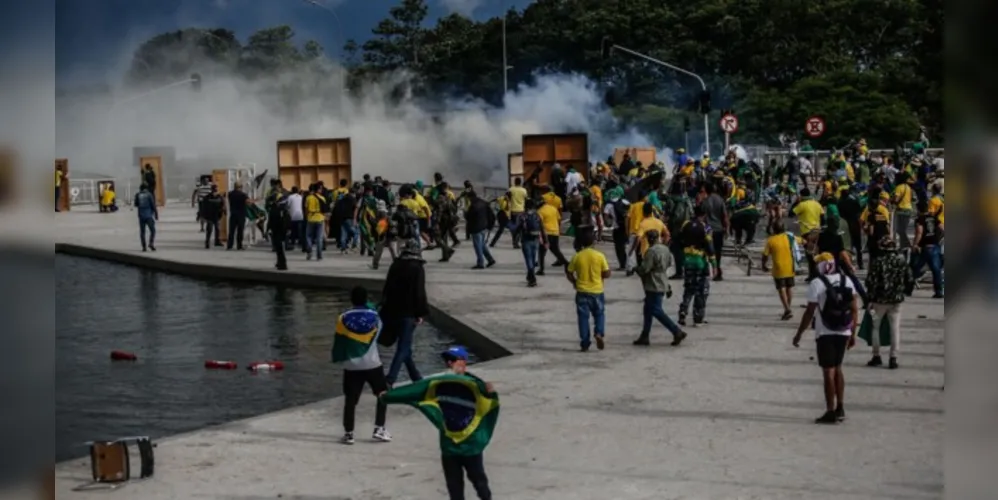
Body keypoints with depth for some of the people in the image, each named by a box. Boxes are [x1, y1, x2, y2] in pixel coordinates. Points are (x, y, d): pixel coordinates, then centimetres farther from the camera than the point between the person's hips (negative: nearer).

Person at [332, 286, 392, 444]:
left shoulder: (343, 319, -6)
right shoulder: (374, 317, -4)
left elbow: (339, 342, -1)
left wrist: (336, 357, 16)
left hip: (352, 366, 0)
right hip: (372, 364, 0)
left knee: (350, 400, 6)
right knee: (383, 395, 15)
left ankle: (348, 434, 4)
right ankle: (379, 429, 10)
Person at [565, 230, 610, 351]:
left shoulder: (577, 257, -5)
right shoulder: (600, 256, -8)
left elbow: (569, 273, 2)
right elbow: (607, 274, -5)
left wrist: (575, 282, 19)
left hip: (582, 291, 0)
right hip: (597, 291, 0)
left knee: (583, 317, 7)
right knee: (599, 314, 16)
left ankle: (585, 343, 5)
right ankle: (599, 333, -8)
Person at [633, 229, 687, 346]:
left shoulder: (651, 251, -21)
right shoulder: (665, 249, 7)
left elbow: (644, 269, -23)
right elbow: (669, 263, 18)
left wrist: (636, 269, -2)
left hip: (654, 286, -10)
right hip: (662, 284, 10)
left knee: (656, 311, -5)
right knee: (648, 310, 15)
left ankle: (677, 332, -9)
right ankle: (644, 336, 19)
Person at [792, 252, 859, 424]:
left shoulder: (817, 284, -11)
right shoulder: (847, 281, 6)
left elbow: (809, 312, -12)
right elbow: (854, 310, 6)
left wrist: (799, 334, -4)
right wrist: (853, 334, 13)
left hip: (825, 334, -5)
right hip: (844, 333, 5)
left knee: (828, 372, -1)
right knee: (837, 369, 18)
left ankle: (830, 412, 1)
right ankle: (840, 409, 21)